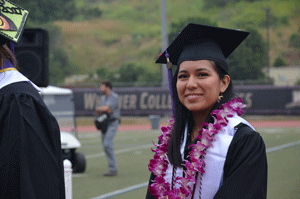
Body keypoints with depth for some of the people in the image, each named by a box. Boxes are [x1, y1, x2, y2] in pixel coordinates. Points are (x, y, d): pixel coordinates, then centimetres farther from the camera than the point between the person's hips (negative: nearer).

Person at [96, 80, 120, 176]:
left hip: (112, 124, -8)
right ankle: (113, 168, 10)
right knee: (106, 146, 4)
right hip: (104, 124, 8)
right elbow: (97, 110, 10)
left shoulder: (115, 97, -10)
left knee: (107, 145, -18)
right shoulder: (103, 98, 15)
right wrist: (105, 110, -10)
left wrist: (100, 109, -2)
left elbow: (106, 108, -21)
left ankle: (113, 169, -15)